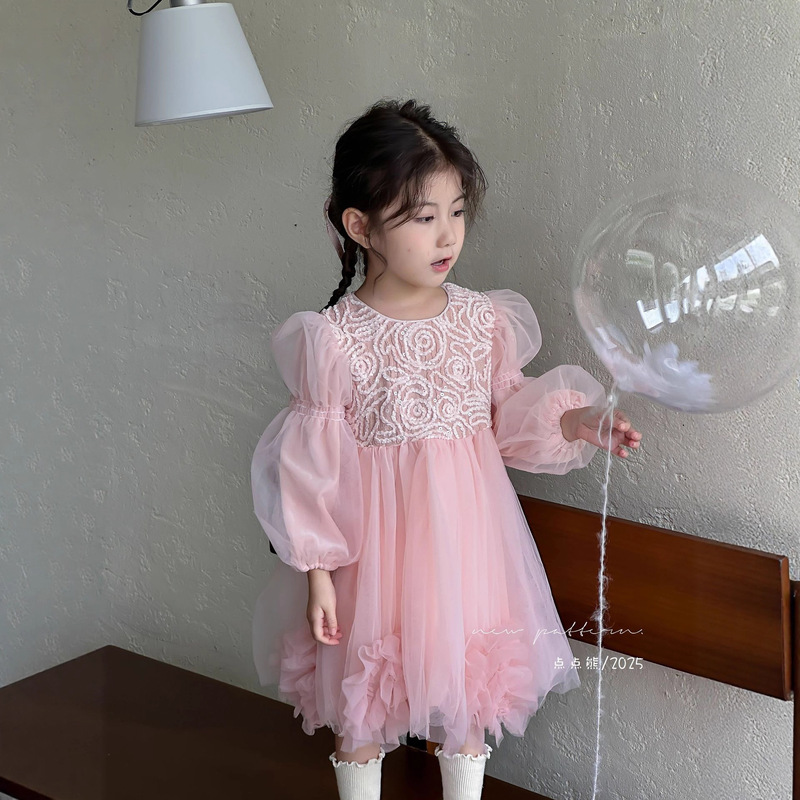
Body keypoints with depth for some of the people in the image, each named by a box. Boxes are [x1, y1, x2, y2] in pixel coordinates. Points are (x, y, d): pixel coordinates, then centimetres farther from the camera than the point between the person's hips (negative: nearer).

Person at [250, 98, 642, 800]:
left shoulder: (485, 320, -3)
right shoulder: (336, 339, -15)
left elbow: (509, 415, 8)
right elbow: (312, 462, -11)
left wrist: (576, 422, -11)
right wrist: (317, 572, -10)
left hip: (466, 527, 3)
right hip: (376, 538, -3)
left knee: (469, 693, 18)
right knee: (363, 698, 13)